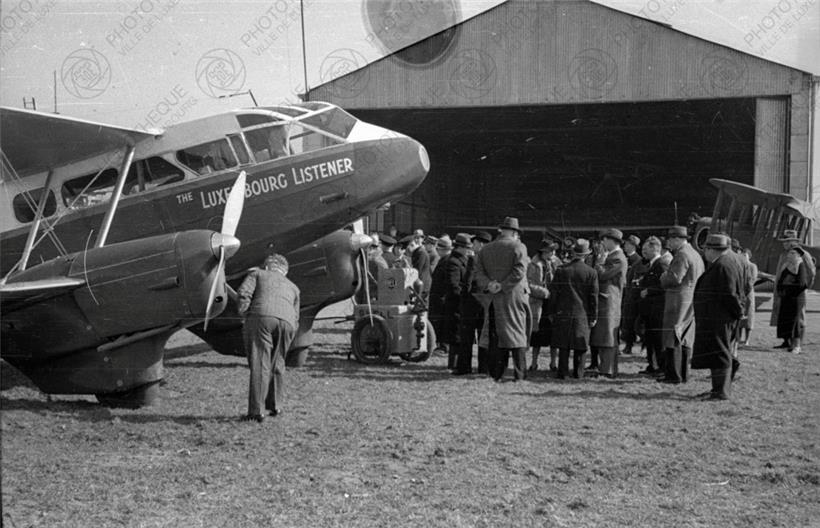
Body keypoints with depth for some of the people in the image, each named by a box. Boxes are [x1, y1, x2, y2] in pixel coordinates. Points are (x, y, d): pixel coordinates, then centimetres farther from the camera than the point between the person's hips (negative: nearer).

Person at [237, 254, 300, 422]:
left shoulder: (257, 274, 27)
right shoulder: (292, 287, 37)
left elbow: (243, 293, 6)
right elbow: (296, 319, 27)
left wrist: (245, 316, 8)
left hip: (261, 316, -4)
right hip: (287, 322, 4)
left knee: (259, 365, -7)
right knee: (277, 364, 19)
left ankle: (257, 411, -11)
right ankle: (275, 405, 24)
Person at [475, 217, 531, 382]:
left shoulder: (486, 249, 13)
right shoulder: (518, 247, -3)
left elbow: (478, 271, 5)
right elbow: (519, 271, -15)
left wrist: (489, 285, -8)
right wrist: (503, 286, -12)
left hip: (492, 300, 4)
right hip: (514, 298, -4)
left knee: (495, 336, 7)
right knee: (518, 335, 1)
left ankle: (495, 374, 5)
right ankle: (520, 375, -2)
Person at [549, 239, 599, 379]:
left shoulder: (561, 270, -2)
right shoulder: (591, 272, -4)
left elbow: (554, 293, 1)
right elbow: (593, 297, -1)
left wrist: (552, 312, 10)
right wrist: (593, 317, 6)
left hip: (563, 313, 1)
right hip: (582, 315, -1)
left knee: (563, 346, 5)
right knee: (581, 346, 7)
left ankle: (562, 372, 4)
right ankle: (578, 373, 7)